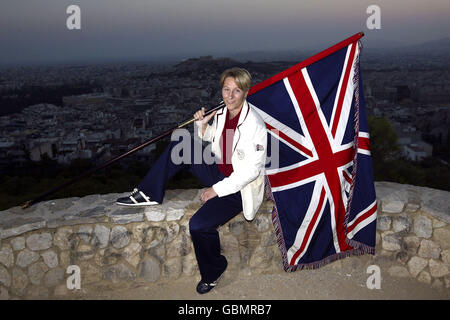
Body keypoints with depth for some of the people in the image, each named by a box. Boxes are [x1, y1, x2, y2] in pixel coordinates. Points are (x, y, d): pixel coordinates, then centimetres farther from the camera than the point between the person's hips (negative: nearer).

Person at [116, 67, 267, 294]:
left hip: (239, 189, -8)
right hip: (219, 172, 8)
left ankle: (213, 271, 5)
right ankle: (149, 194, 5)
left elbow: (252, 169, -23)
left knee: (199, 225, -24)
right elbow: (207, 140, 19)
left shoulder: (254, 124, -24)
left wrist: (217, 190, -19)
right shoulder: (222, 113, -1)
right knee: (180, 147, -4)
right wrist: (202, 125, -4)